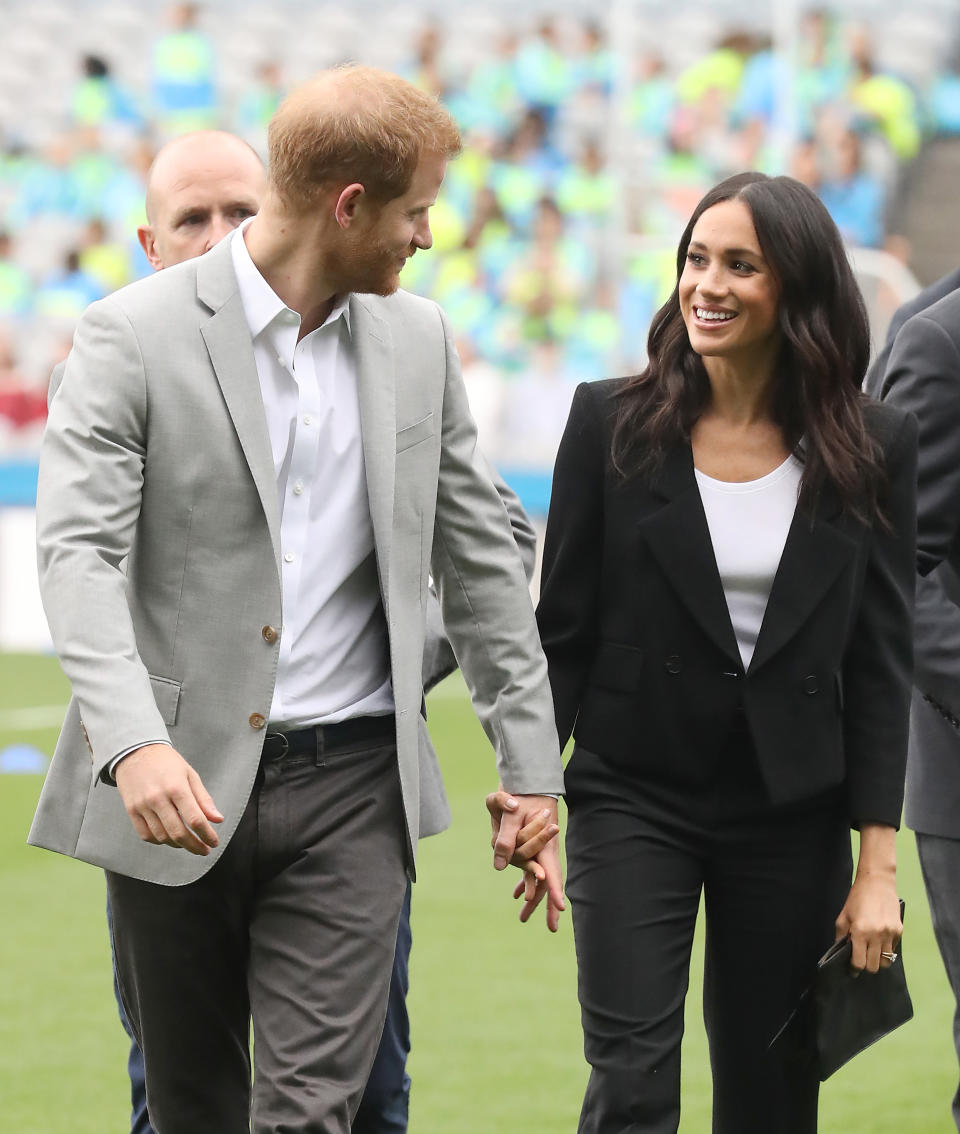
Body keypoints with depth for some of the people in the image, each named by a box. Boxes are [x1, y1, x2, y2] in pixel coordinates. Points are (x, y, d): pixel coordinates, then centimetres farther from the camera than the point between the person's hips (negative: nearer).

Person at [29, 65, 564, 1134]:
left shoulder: (416, 341, 9)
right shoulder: (134, 334, -7)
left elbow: (478, 560, 15)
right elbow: (78, 553, -17)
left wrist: (532, 767, 12)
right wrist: (134, 741, -32)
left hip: (351, 783, 2)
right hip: (177, 786, -2)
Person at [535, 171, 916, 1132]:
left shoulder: (871, 451, 0)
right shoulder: (613, 424, -2)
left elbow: (882, 665, 1)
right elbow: (562, 631, 2)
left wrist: (877, 863, -3)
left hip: (792, 813, 2)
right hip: (633, 799, -2)